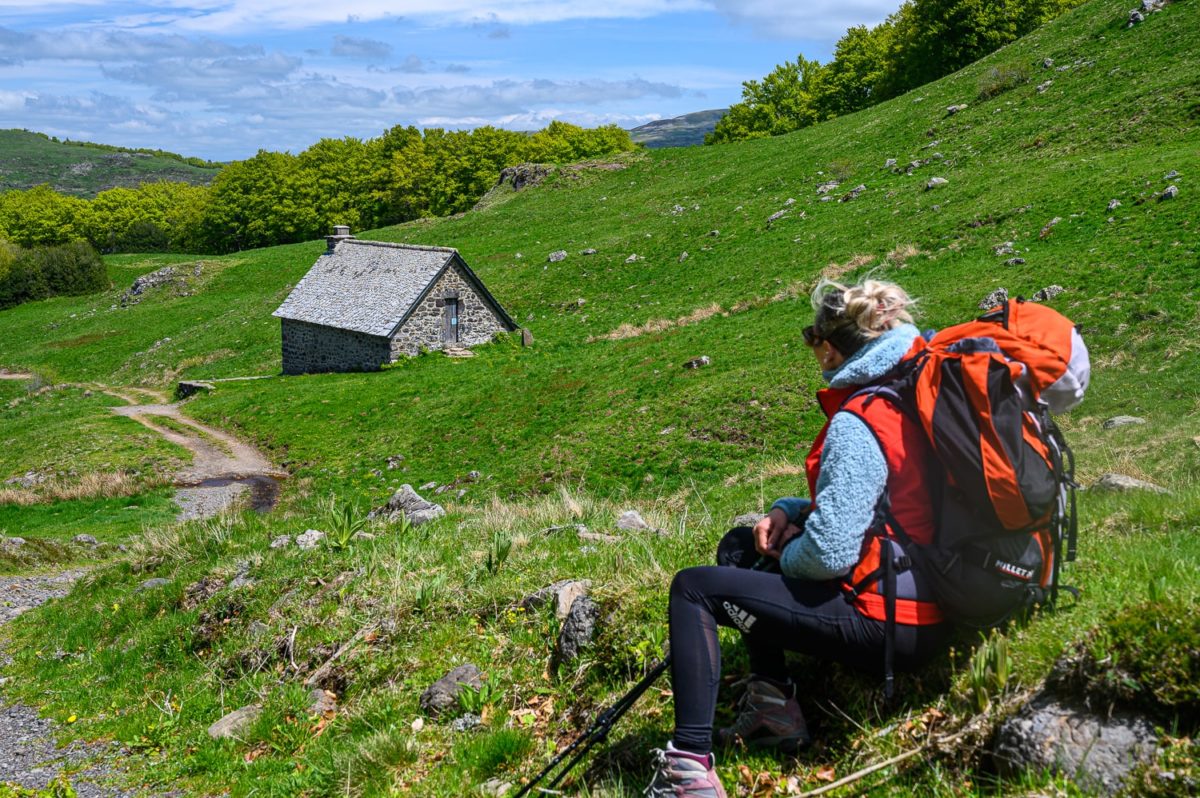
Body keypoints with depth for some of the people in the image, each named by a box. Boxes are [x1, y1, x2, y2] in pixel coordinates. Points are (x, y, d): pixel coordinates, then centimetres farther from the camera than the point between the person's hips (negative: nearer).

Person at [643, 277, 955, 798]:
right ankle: (773, 707, 19)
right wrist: (790, 512, 5)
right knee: (741, 545, 23)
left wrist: (783, 555, -3)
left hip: (884, 623, -10)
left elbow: (828, 554, -25)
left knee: (694, 589, -4)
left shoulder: (856, 423, -20)